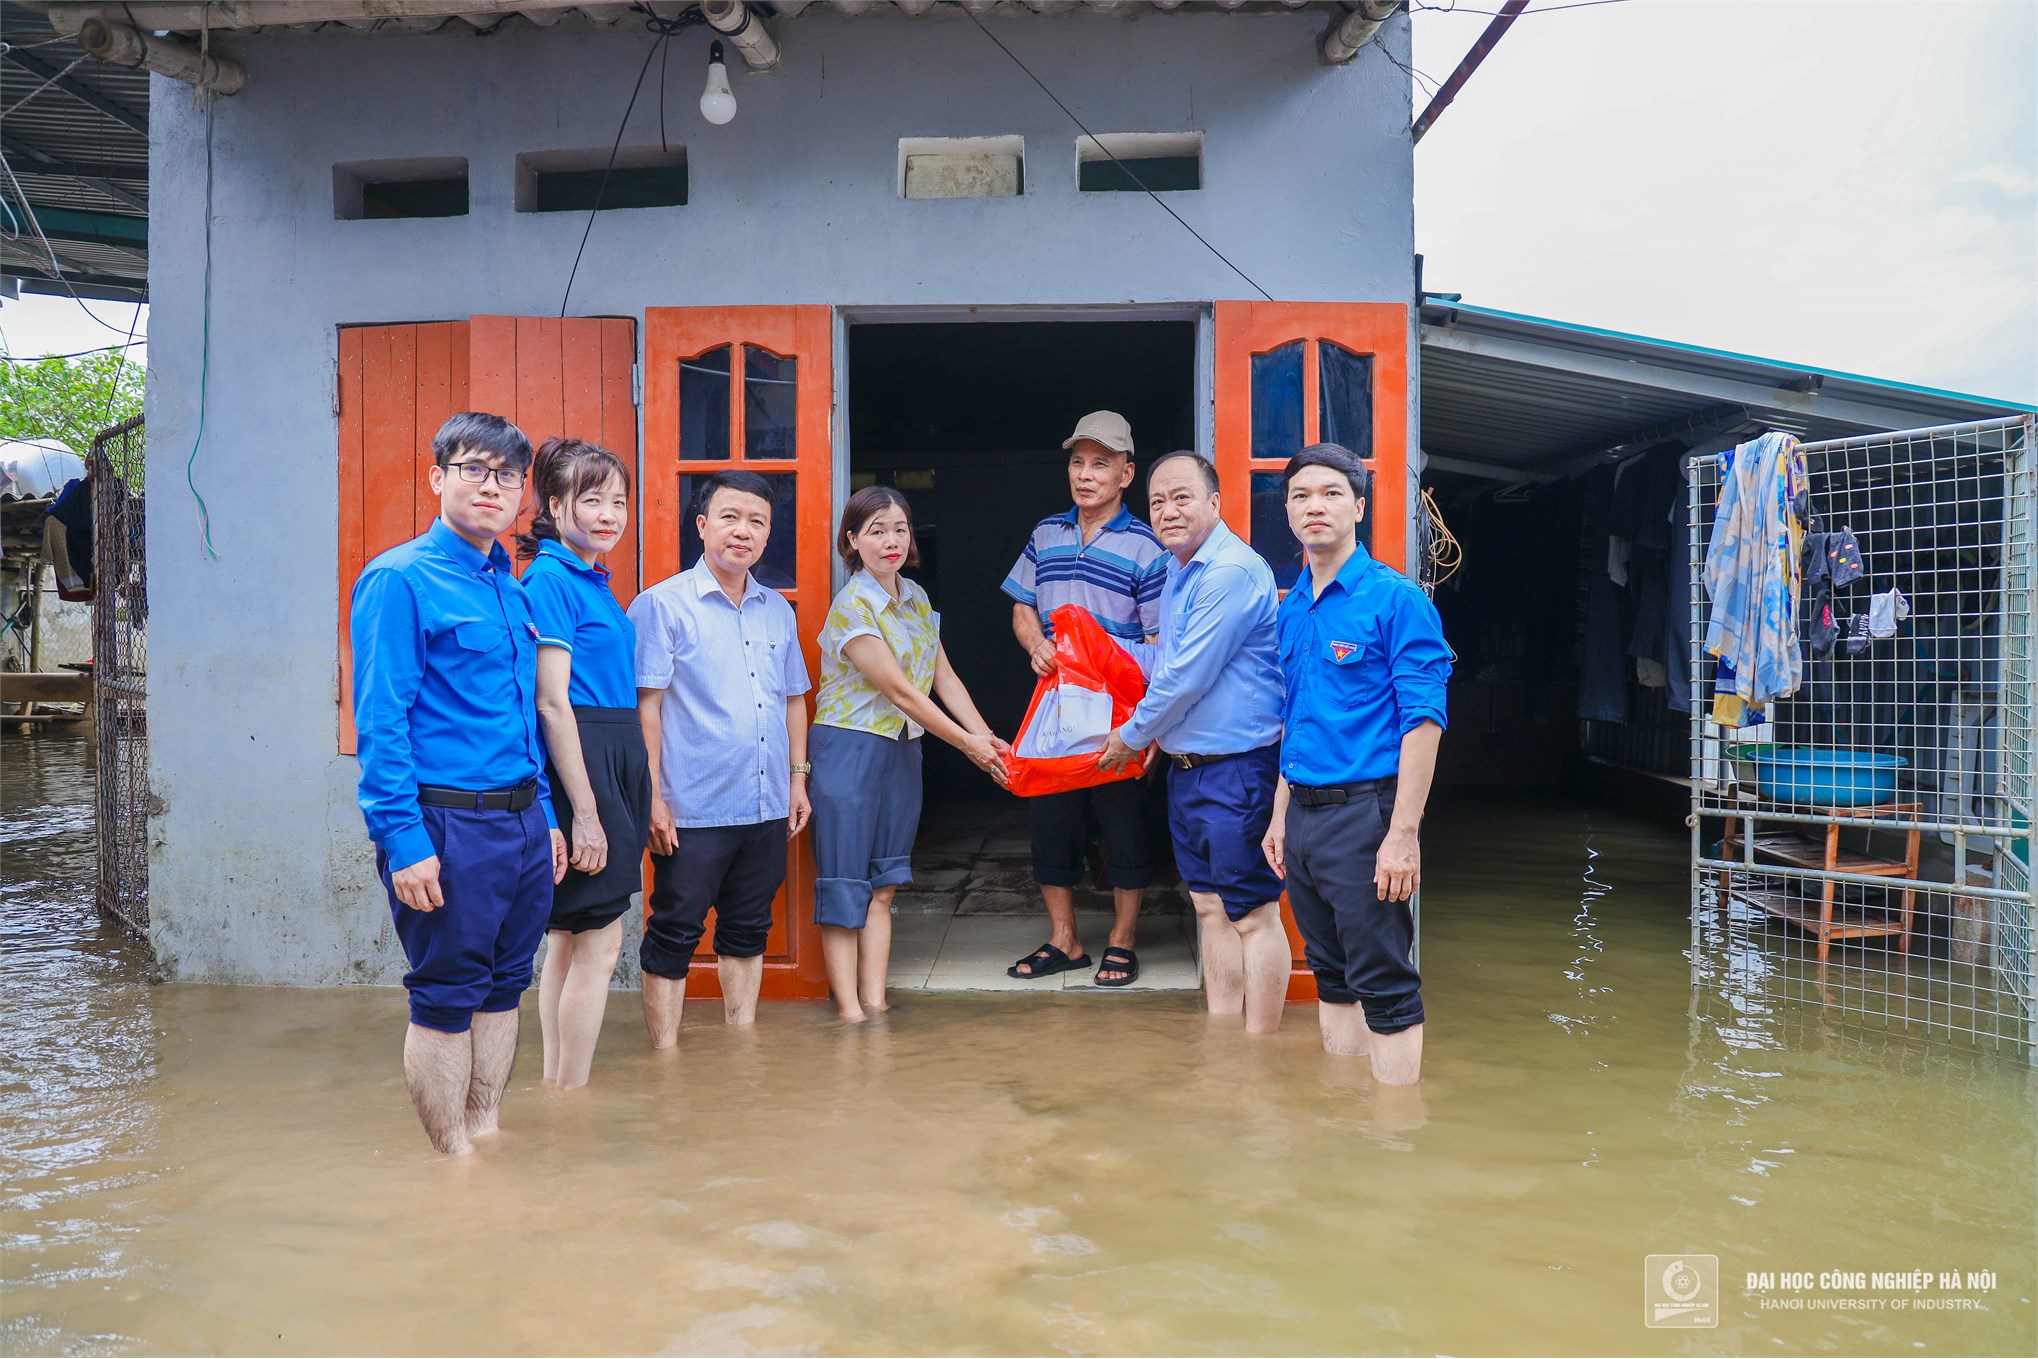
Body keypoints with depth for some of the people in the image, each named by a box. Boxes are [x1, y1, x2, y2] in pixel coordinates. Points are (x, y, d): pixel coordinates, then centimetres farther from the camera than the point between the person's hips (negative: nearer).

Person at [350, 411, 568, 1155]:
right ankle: (454, 1161, 16)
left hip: (522, 822, 7)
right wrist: (405, 841, -18)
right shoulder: (399, 579, -8)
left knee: (503, 986, 15)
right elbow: (380, 723, -14)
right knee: (446, 1000, 4)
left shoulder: (512, 589, 14)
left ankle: (487, 1134, 29)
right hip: (448, 823, -7)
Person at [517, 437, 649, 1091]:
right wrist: (585, 810, -20)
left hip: (611, 763, 10)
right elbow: (553, 702, -18)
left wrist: (617, 799, 18)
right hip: (578, 767, -10)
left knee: (569, 937, 15)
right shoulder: (550, 578, -13)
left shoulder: (595, 581, 15)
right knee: (600, 942, -4)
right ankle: (572, 1098, 7)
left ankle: (555, 1085, 25)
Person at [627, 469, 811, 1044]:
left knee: (748, 931, 15)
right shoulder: (663, 605, -5)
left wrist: (797, 778, 15)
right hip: (693, 810, -6)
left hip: (768, 806, 6)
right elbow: (645, 705, -9)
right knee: (673, 934, 2)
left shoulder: (778, 610, 13)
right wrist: (652, 797, -13)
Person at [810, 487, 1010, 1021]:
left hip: (903, 751, 7)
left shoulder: (916, 598, 8)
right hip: (850, 750, -7)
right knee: (845, 882, -2)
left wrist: (988, 737, -2)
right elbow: (900, 692, -17)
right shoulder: (852, 608, -16)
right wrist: (968, 743, -13)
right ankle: (848, 1008, 3)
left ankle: (875, 1001, 12)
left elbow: (944, 678, 8)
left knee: (883, 885, 8)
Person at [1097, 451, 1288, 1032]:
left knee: (1252, 914, -1)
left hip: (1237, 769, -10)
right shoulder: (1179, 570, 14)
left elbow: (1186, 678, -19)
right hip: (1186, 766, 10)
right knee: (1211, 907, 15)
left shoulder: (1233, 572, -18)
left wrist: (1131, 737, -6)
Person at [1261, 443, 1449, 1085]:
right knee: (1332, 977, 17)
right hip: (1304, 815, 8)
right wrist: (1281, 817, 16)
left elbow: (1423, 720, -15)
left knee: (1386, 989, -1)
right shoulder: (1291, 609, 12)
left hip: (1364, 813, -7)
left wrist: (1403, 834, -20)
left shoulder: (1395, 599, -10)